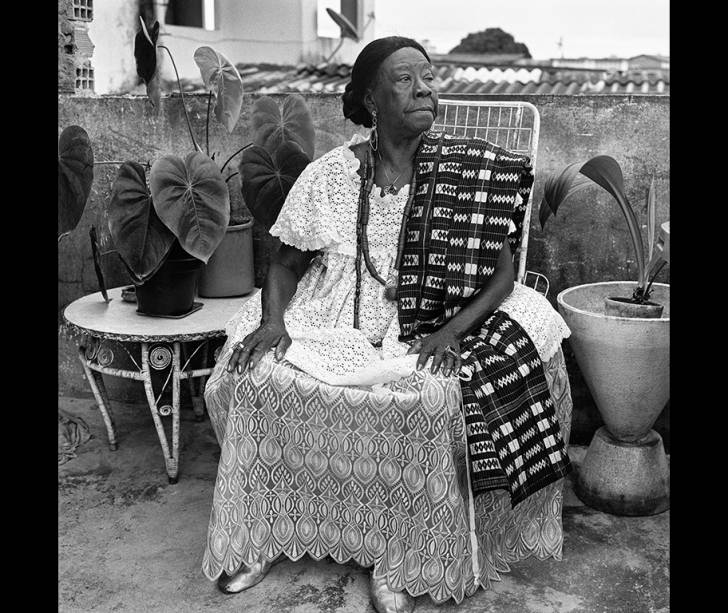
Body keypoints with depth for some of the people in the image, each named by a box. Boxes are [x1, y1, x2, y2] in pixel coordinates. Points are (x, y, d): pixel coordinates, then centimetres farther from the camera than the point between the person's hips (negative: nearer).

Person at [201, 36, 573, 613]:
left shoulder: (470, 170, -2)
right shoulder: (329, 174, 1)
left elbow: (502, 276, -3)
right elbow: (286, 264, 8)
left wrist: (450, 332, -19)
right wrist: (273, 320, -12)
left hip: (427, 335, -1)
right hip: (331, 326, 2)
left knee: (438, 397, -31)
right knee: (258, 378, -21)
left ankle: (398, 562, -9)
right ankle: (257, 533, 2)